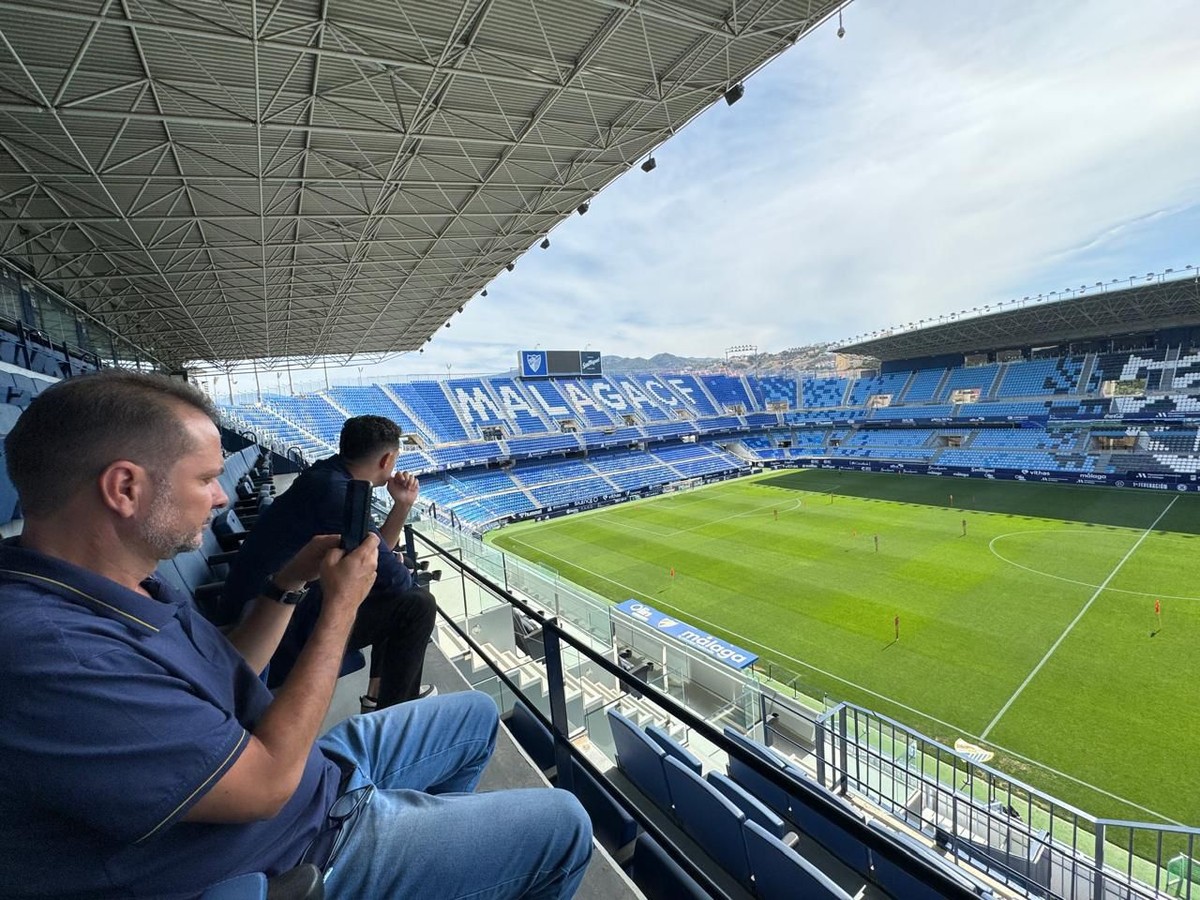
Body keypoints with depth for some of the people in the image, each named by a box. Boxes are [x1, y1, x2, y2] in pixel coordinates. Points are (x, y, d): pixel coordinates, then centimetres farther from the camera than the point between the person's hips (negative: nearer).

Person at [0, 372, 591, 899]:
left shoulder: (109, 591, -3)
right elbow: (268, 782, -29)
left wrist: (290, 582, -3)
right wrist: (342, 603, -21)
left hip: (314, 772, 8)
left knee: (476, 713, 23)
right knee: (561, 825, 1)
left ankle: (435, 827, 43)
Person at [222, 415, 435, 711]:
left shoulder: (327, 477, 3)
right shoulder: (336, 494, -26)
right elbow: (393, 578, -21)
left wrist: (402, 505, -1)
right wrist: (408, 575, 2)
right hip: (282, 634, -10)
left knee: (398, 596, 17)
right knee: (418, 604, -11)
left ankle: (378, 693, 26)